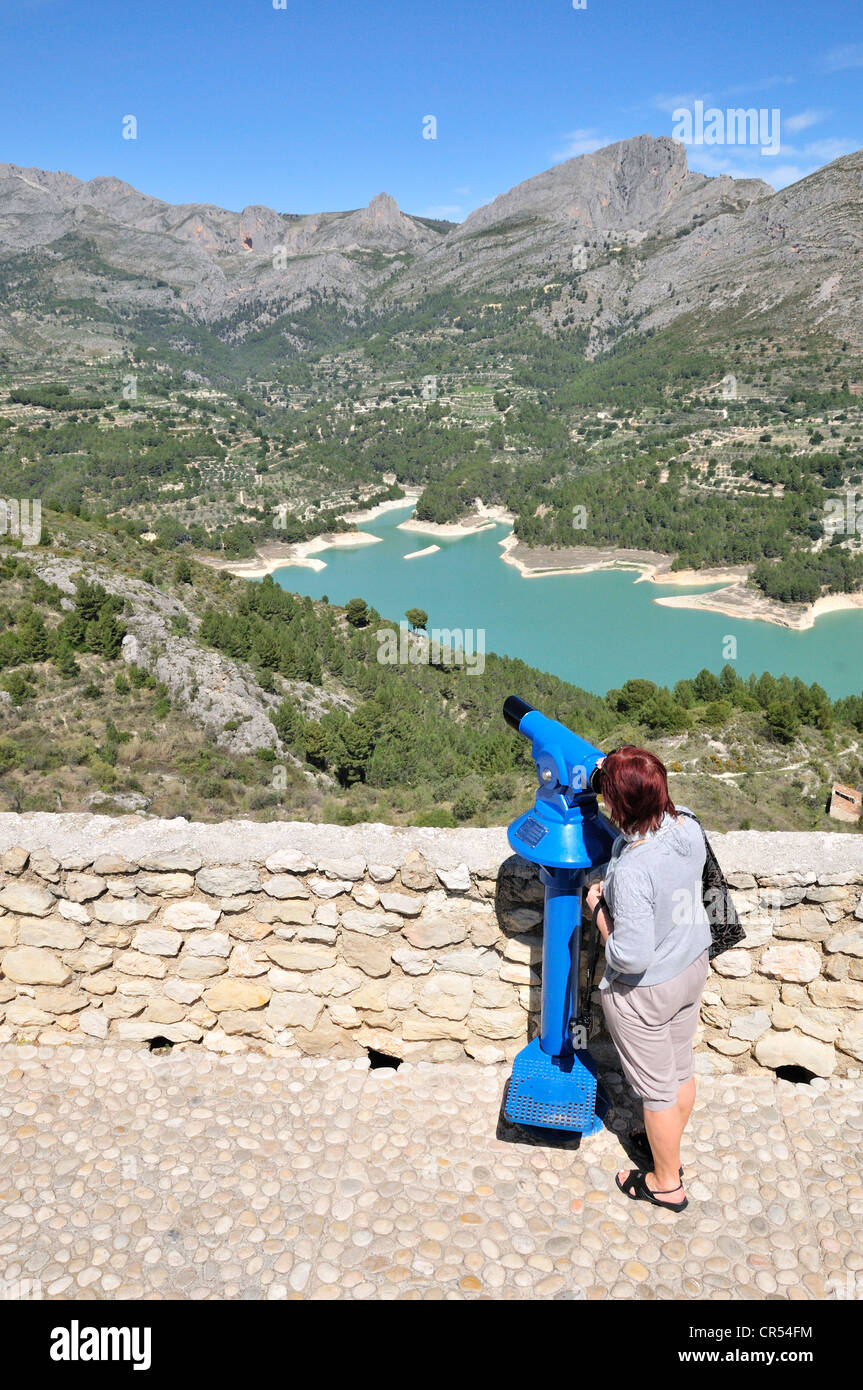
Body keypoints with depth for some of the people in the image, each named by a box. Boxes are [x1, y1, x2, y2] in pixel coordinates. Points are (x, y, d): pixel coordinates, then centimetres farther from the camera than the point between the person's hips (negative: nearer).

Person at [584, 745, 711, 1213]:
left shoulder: (631, 871, -38)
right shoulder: (689, 828, -15)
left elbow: (630, 956, -33)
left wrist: (598, 908, -19)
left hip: (644, 991, -7)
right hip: (692, 966, 7)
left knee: (656, 1086, 15)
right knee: (680, 1068, 27)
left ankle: (666, 1183, 37)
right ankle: (668, 1146, 52)